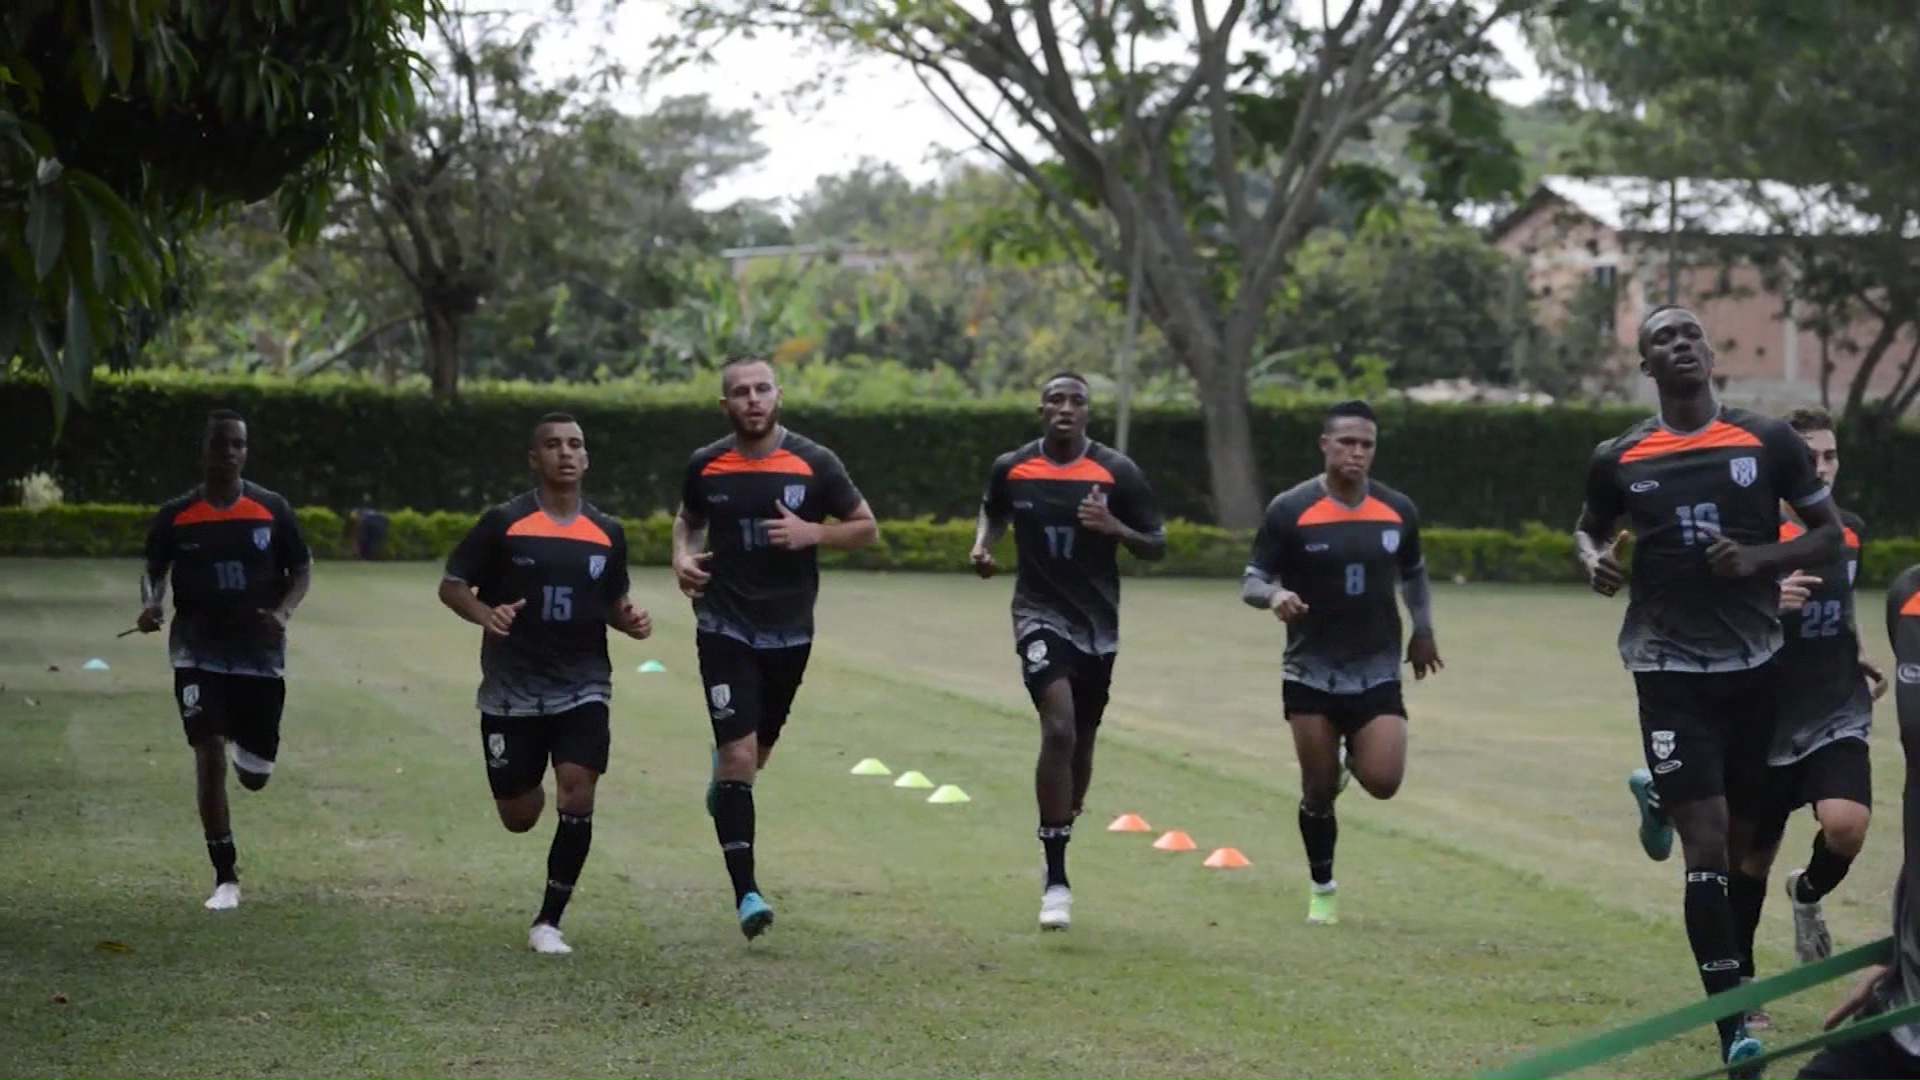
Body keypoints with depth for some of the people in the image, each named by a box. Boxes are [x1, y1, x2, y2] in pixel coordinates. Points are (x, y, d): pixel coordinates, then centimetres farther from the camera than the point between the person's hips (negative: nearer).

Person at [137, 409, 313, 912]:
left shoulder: (271, 509, -1)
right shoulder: (176, 515, -2)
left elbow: (302, 569, 7)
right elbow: (154, 569, 8)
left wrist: (283, 610, -13)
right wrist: (151, 602, -14)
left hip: (260, 656, 1)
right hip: (199, 656, -1)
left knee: (255, 776, 8)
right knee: (209, 756, -15)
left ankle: (244, 745, 49)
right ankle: (226, 878, -7)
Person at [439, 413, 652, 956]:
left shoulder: (607, 532, 5)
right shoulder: (504, 523, -6)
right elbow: (451, 586, -2)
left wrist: (630, 620, -4)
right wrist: (485, 615, -22)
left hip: (583, 688, 1)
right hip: (512, 691, -1)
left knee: (577, 798, -17)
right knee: (519, 818, 6)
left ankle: (548, 922, -4)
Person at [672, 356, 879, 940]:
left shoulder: (814, 463, -5)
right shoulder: (706, 466, 0)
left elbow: (866, 528, 3)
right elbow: (687, 521, 18)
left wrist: (812, 532, -16)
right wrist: (683, 557, -4)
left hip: (789, 633, 1)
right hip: (725, 629, -1)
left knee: (754, 755, 16)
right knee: (738, 754, -13)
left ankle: (722, 778, 55)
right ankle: (745, 892, -11)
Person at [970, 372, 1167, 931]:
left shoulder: (1118, 472, -5)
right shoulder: (1010, 469, -1)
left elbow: (1157, 546, 0)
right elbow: (993, 511, 21)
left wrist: (1113, 527, -19)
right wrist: (982, 546, 0)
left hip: (1097, 623, 2)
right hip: (1041, 615, -2)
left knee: (1081, 744, 13)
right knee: (1059, 729, -22)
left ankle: (1058, 841, 39)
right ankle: (1055, 880, -20)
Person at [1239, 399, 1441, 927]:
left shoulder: (1398, 511, 2)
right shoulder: (1289, 511, -8)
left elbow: (1413, 573, 20)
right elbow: (1252, 581, -7)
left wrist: (1423, 630, 12)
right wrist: (1275, 596, -28)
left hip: (1378, 670, 2)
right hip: (1311, 671, -2)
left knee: (1383, 781, -13)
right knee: (1318, 791, 2)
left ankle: (1352, 755, 23)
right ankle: (1322, 890, 23)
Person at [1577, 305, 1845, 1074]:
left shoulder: (1769, 443, -2)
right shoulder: (1618, 459, -1)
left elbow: (1830, 533, 4)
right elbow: (1590, 529, 18)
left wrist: (1759, 558, -14)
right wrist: (1594, 561, -6)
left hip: (1754, 665, 2)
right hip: (1671, 670, -2)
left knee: (1747, 834, 17)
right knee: (1707, 844, -12)